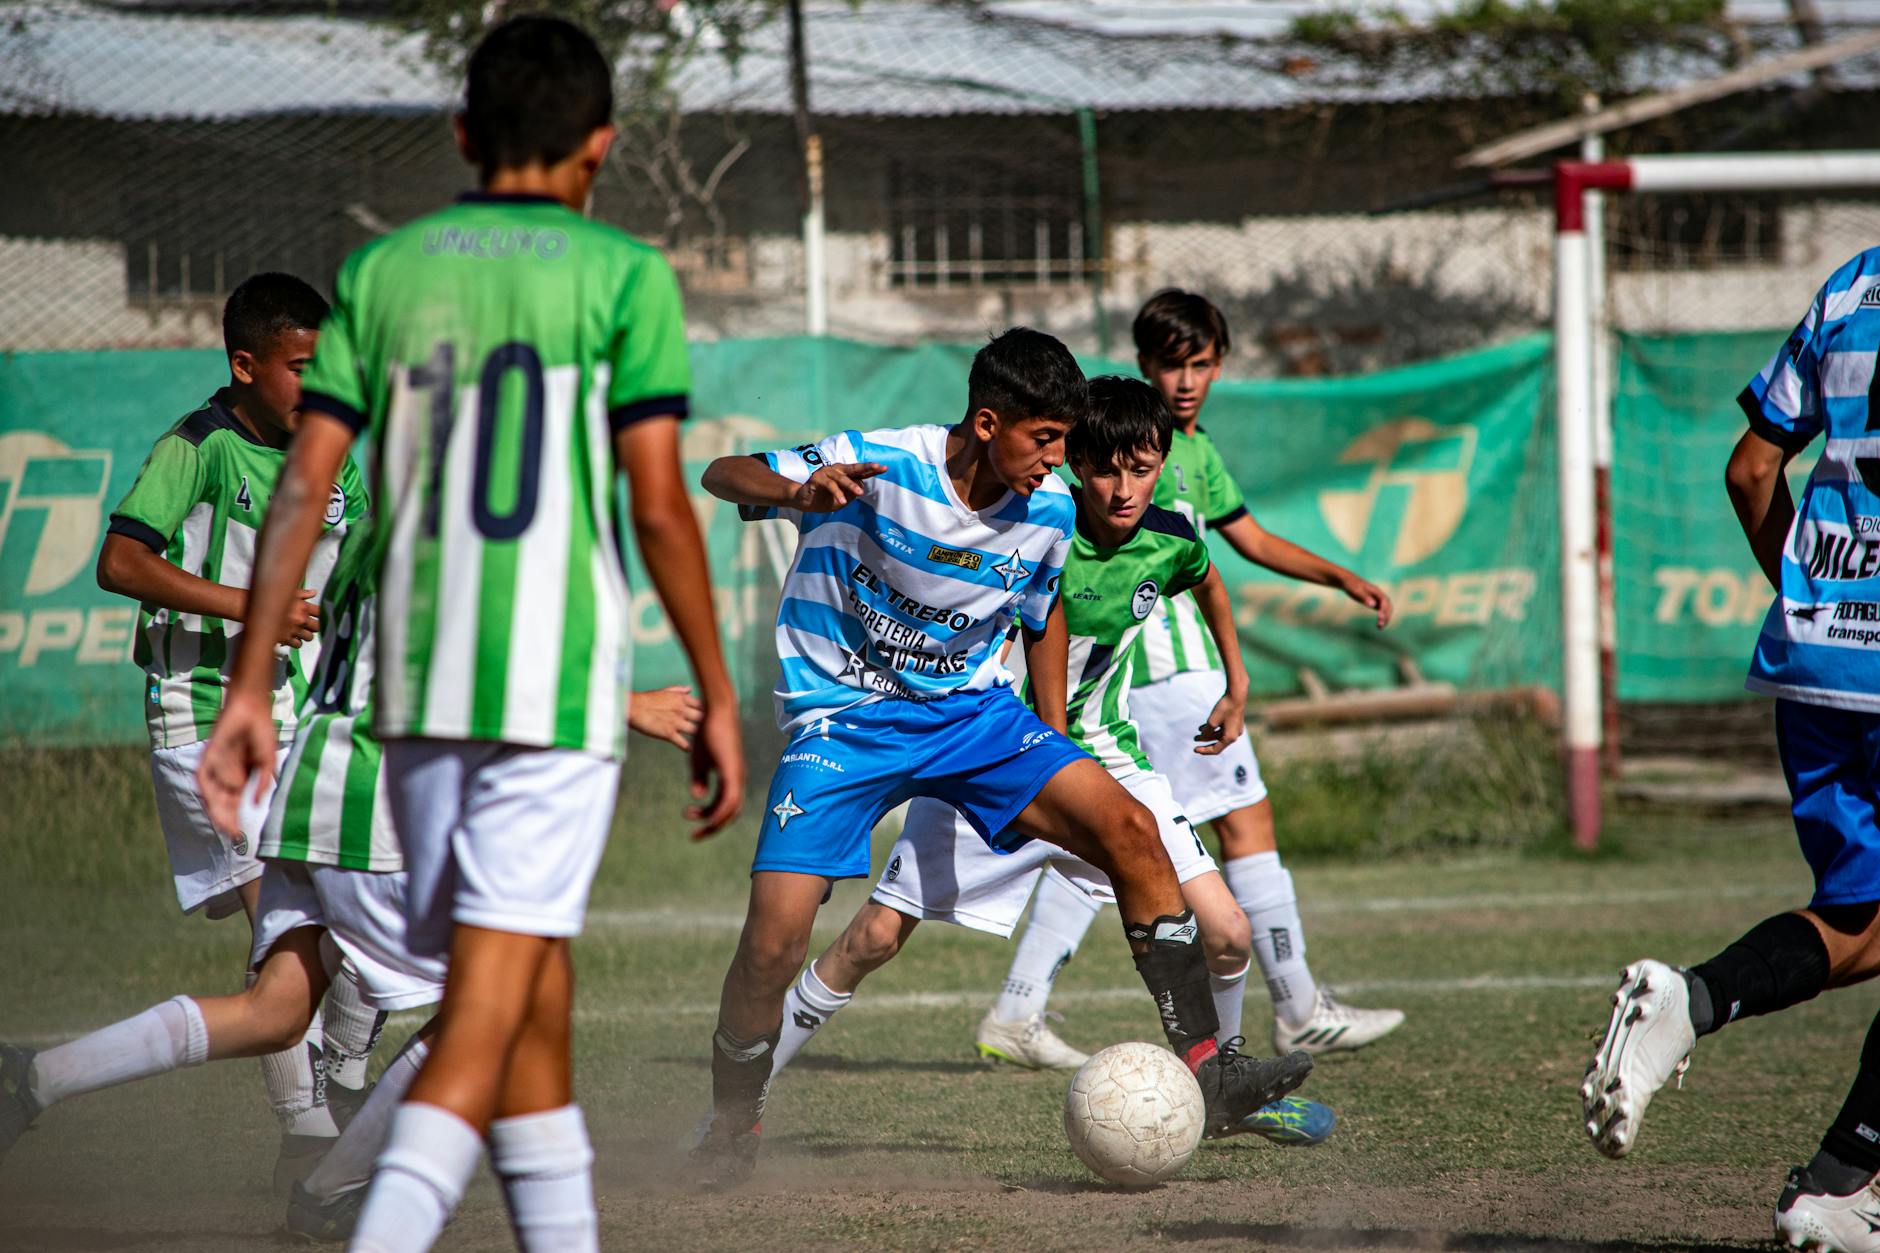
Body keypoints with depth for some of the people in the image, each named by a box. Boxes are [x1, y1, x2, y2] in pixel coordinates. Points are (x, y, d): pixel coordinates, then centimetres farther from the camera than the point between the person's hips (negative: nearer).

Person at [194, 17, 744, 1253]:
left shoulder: (382, 271, 8)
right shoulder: (623, 275, -2)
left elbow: (304, 487, 3)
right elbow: (660, 507, -6)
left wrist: (249, 690, 5)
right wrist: (718, 698, 2)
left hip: (418, 686, 5)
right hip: (558, 686, -4)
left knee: (537, 995, 16)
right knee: (484, 1017, -8)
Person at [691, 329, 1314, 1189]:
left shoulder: (1050, 510, -5)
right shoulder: (876, 466, -20)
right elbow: (723, 476, -17)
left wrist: (1054, 747, 14)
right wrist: (800, 491, -39)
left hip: (971, 710, 4)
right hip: (842, 720, -4)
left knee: (1129, 829, -15)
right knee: (774, 940, -19)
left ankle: (1203, 1067, -9)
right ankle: (732, 1130, 7)